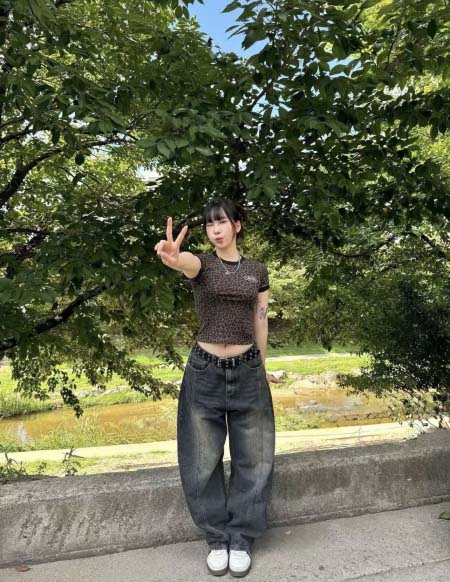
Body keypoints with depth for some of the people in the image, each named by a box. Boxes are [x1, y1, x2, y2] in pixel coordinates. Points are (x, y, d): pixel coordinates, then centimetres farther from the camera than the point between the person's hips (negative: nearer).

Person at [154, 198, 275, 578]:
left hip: (248, 372, 2)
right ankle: (217, 538, 29)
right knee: (203, 461, 8)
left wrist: (260, 369, 13)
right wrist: (171, 257, -53)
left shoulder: (258, 271, 5)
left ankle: (241, 539, 28)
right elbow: (186, 263, -29)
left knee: (252, 459, 8)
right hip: (204, 372, -1)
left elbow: (261, 323, 9)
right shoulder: (202, 264, -3)